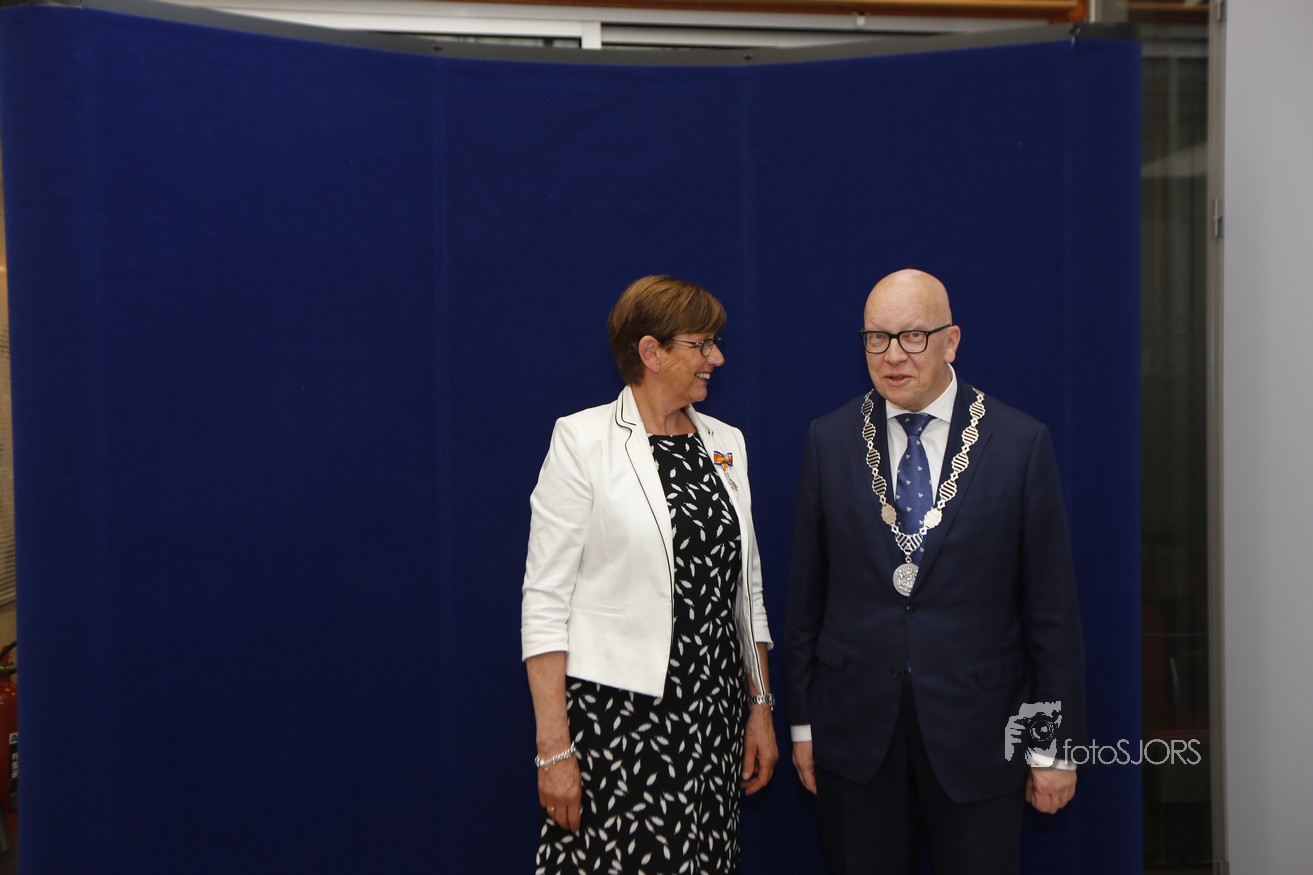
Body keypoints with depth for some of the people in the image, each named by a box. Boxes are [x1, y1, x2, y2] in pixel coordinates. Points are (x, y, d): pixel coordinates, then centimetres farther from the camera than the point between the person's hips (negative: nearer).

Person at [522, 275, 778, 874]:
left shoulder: (726, 444, 11)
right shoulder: (584, 440, -7)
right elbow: (545, 600, -10)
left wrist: (761, 708, 11)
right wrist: (553, 748, -14)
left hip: (713, 716, 5)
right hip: (614, 713, -5)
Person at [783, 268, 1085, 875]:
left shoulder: (1021, 444, -4)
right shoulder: (829, 441, 2)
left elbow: (1052, 604, -2)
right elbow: (806, 591, 4)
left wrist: (1053, 746, -2)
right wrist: (802, 722, 5)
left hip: (976, 732, -1)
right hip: (856, 729, 2)